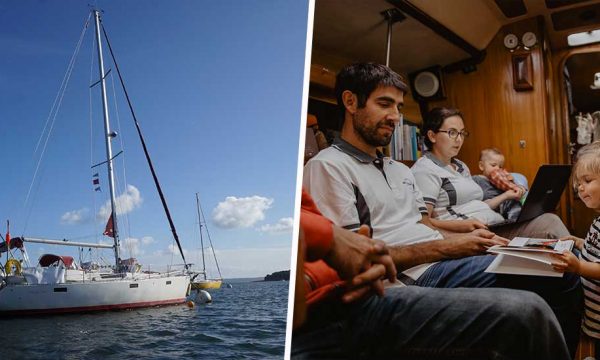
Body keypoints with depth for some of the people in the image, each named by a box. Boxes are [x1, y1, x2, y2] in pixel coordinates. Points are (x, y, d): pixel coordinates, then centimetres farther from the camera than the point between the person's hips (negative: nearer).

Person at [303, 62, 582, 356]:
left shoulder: (400, 170, 21)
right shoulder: (328, 166, -9)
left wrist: (466, 239, -3)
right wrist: (445, 248, -15)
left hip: (449, 260, 9)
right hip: (418, 275, -9)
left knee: (563, 275, 4)